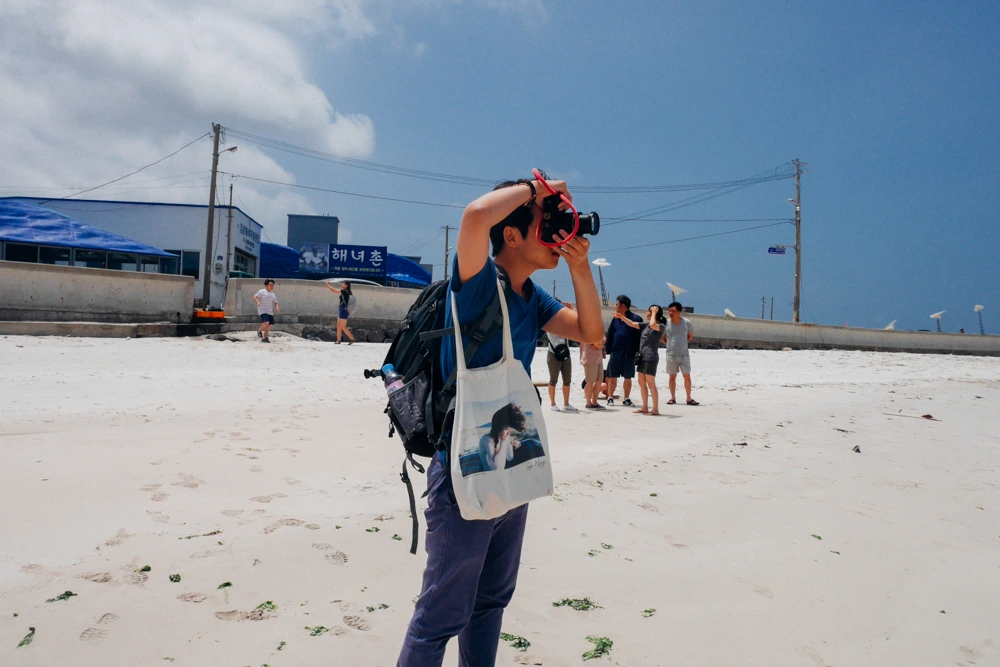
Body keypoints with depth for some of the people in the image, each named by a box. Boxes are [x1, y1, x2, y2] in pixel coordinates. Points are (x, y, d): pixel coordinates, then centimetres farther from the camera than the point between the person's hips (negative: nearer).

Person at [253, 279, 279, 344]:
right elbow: (255, 297, -5)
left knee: (270, 324, -2)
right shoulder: (262, 292, -1)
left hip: (270, 312, 6)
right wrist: (257, 302, -24)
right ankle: (259, 331, 5)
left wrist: (277, 308, 1)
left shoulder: (273, 295, 16)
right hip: (262, 310, -6)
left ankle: (264, 338, 11)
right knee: (266, 322, -24)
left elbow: (275, 302, 20)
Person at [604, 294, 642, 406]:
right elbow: (610, 334, 8)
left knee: (628, 378, 8)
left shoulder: (636, 319, -7)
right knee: (613, 377, 5)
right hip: (615, 352, 3)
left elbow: (640, 336, -8)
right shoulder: (615, 318, 8)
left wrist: (638, 352, -13)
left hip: (629, 354, -3)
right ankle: (610, 398, 14)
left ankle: (626, 399, 20)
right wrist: (607, 349, 1)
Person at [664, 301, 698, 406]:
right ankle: (673, 398, 14)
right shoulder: (666, 323, -7)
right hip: (671, 354, 0)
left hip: (684, 354, 0)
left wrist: (682, 344, 7)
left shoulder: (686, 322, -5)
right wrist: (671, 344, 6)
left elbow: (691, 335, 12)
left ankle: (689, 399, 11)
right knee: (672, 377, 6)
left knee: (687, 377, 2)